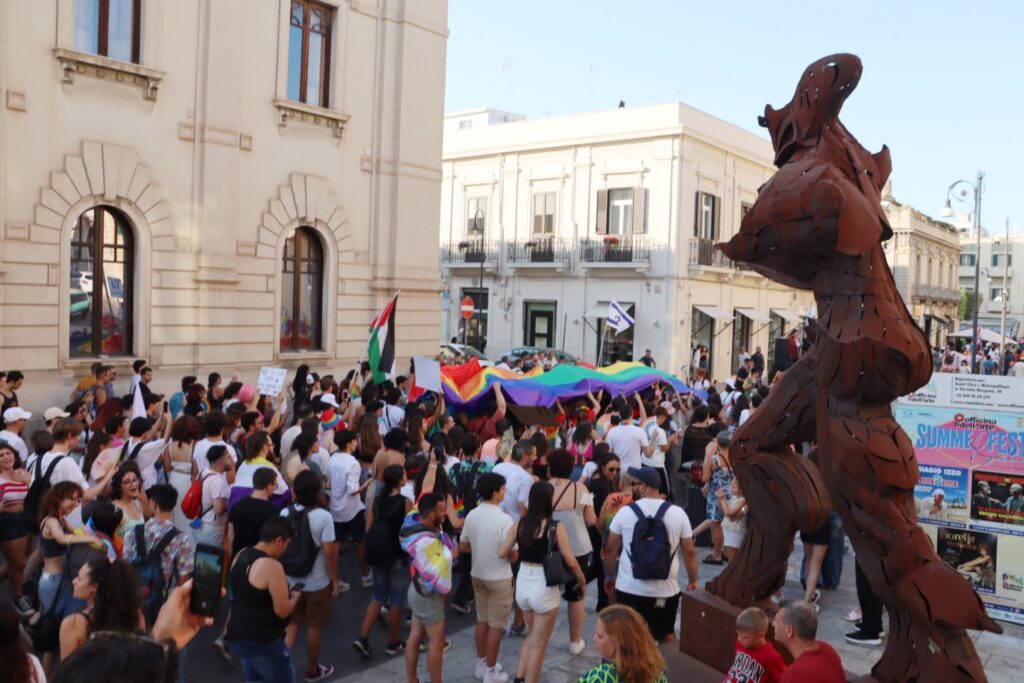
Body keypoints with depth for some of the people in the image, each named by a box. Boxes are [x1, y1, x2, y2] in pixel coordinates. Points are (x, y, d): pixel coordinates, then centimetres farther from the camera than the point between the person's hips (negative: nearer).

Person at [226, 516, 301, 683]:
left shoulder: (241, 555, 3)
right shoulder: (271, 566, -24)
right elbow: (282, 611, -20)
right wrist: (295, 596, -1)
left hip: (238, 635, 8)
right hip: (262, 641, -8)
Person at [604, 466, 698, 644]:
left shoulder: (625, 512, -5)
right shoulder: (678, 513, -4)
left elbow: (610, 549, 2)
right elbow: (689, 552, 0)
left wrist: (609, 576, 17)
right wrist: (692, 581, 14)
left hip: (629, 588, -1)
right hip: (666, 589, 1)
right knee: (667, 635, 19)